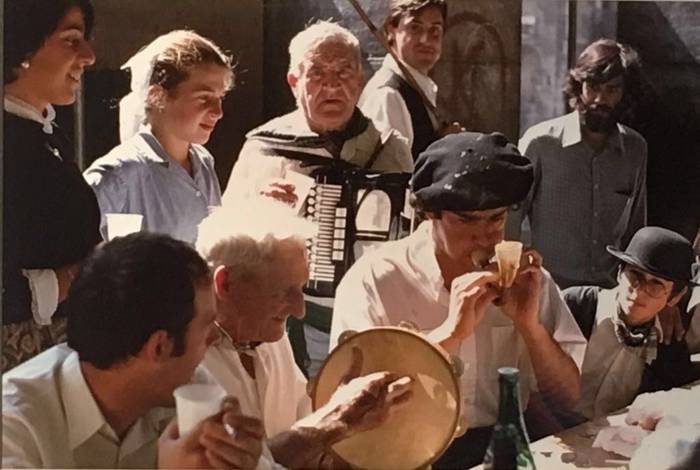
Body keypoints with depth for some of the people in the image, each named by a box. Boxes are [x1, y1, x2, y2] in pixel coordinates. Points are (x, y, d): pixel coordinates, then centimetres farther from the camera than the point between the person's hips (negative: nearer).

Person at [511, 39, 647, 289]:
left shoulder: (635, 149, 4)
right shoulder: (540, 142, -9)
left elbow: (635, 230, 15)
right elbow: (508, 222, -2)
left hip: (609, 290, 3)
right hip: (548, 288, -3)